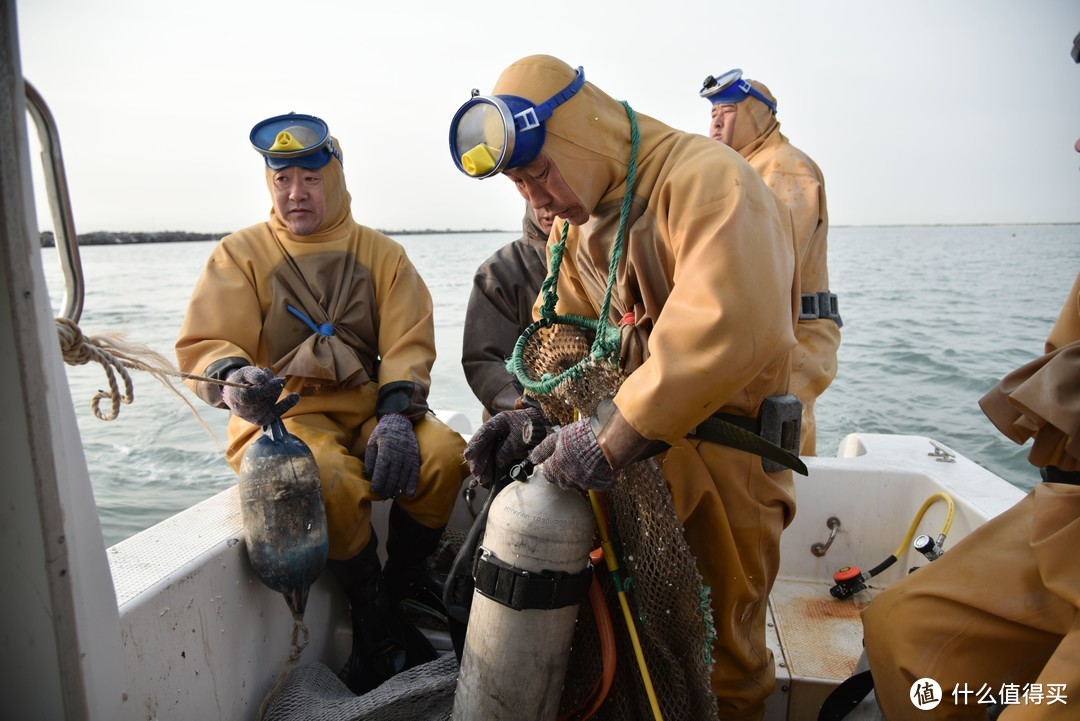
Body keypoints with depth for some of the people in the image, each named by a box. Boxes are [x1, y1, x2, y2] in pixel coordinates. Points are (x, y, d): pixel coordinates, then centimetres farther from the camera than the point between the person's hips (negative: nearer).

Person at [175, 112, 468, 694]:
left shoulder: (381, 254, 10)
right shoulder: (240, 253, 5)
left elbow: (408, 345, 0)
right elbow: (203, 345, -5)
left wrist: (396, 415, -18)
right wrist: (232, 376, -30)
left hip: (366, 407, 3)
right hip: (279, 412, -2)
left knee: (443, 453, -26)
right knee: (335, 482, -34)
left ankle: (405, 572, 3)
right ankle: (376, 621, -7)